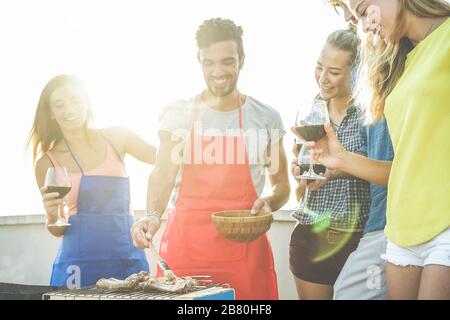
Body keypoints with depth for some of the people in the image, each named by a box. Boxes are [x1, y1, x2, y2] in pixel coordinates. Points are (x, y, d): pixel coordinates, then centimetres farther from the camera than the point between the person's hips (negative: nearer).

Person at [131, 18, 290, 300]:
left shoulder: (267, 118, 6)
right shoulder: (178, 115, 4)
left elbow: (281, 184, 12)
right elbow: (163, 174, -1)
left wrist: (270, 202, -10)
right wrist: (154, 216, -20)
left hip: (244, 246, 0)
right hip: (185, 244, 0)